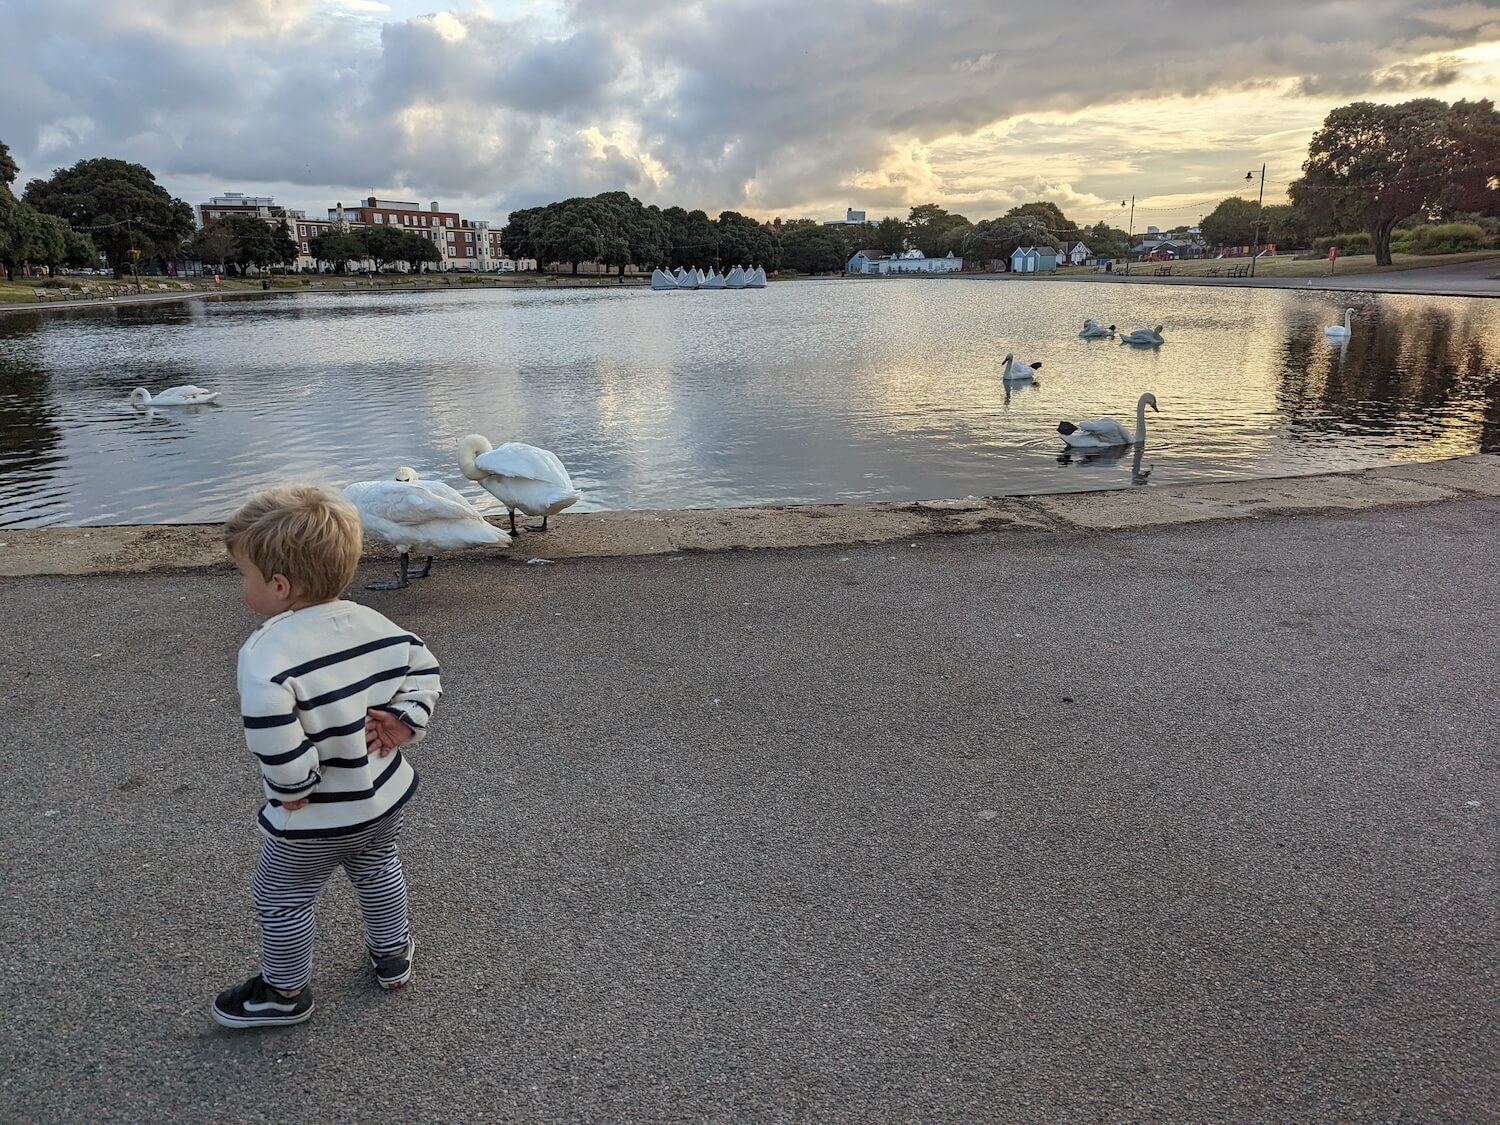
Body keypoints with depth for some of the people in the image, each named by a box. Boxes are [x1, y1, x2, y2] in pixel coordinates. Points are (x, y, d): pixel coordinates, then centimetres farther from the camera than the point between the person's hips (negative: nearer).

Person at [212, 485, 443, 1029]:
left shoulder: (266, 652, -28)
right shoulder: (372, 622, -7)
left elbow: (271, 724, -41)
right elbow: (423, 667, 3)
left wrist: (293, 789, -26)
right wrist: (406, 720, -2)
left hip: (314, 820, -6)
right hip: (385, 799, 6)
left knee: (282, 900, 20)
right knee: (378, 871, 31)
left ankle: (286, 993, 41)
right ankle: (392, 955, 51)